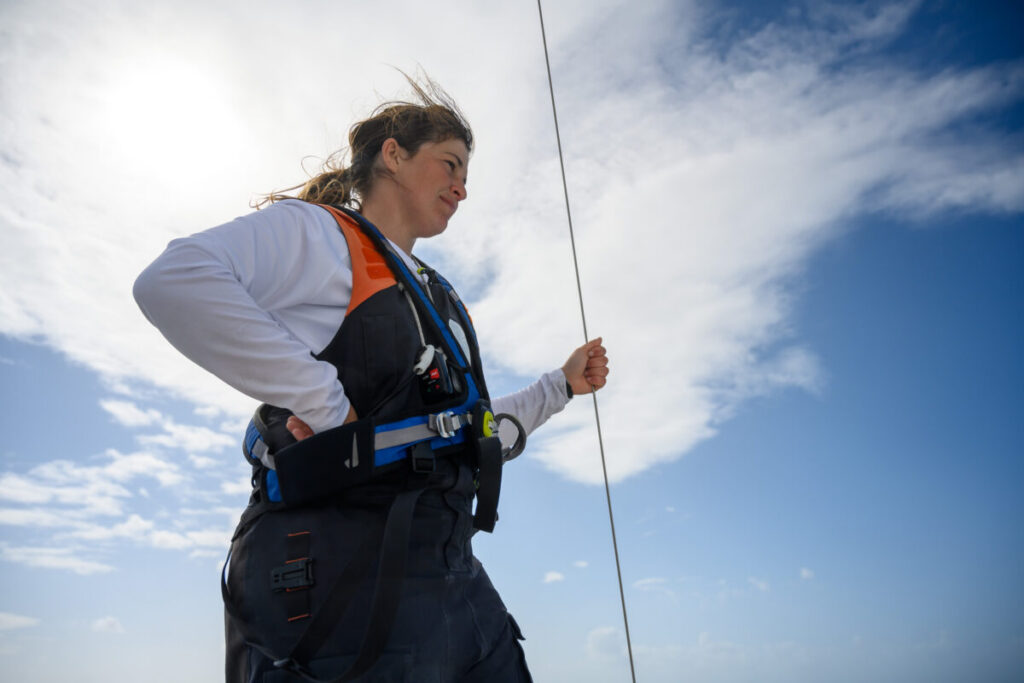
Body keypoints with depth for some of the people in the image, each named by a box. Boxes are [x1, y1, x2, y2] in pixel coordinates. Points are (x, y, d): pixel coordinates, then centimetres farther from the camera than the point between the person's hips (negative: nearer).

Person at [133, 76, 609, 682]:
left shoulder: (440, 299, 24)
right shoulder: (320, 232, -1)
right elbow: (173, 282, -20)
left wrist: (563, 385, 28)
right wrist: (324, 402, -20)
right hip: (346, 571, -8)